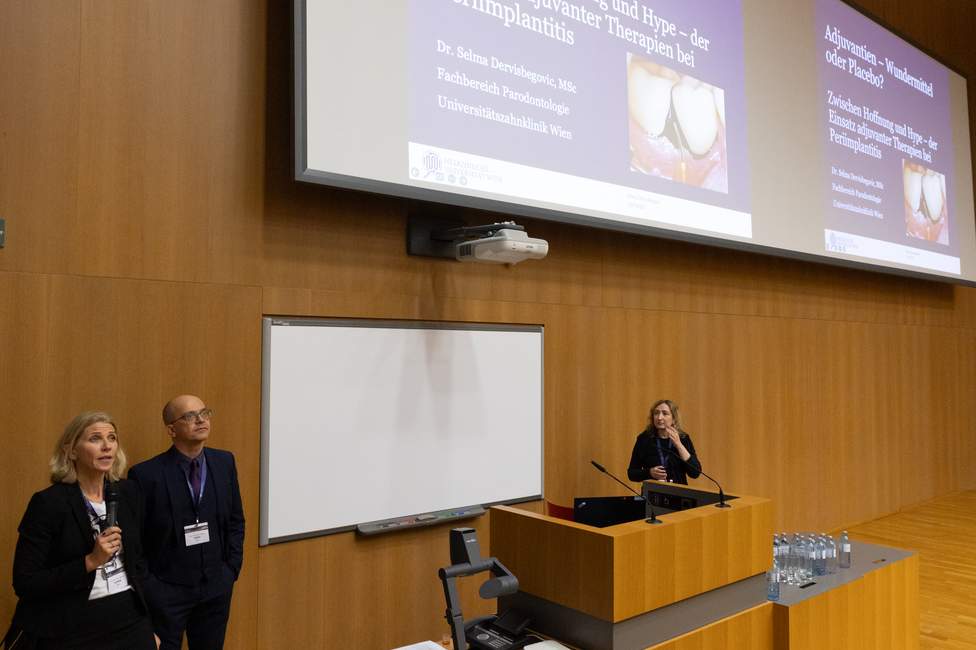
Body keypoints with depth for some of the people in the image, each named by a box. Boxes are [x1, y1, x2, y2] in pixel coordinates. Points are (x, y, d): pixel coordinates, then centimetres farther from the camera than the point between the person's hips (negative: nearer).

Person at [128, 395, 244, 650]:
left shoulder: (224, 462, -1)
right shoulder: (146, 474, -13)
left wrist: (232, 567, 2)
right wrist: (146, 587, -6)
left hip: (216, 588, 4)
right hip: (165, 591, -3)